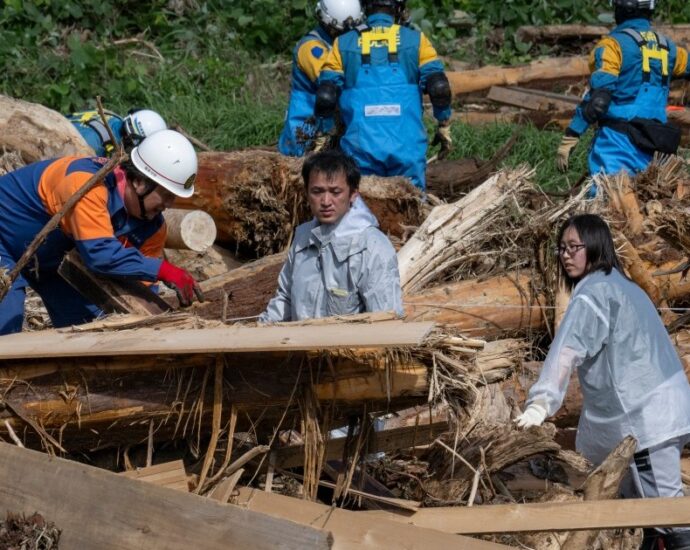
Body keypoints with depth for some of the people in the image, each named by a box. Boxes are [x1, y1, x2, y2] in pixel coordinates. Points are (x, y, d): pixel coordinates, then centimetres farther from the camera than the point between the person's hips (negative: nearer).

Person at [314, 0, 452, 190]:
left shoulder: (343, 44, 8)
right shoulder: (415, 40, 5)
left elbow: (326, 96, 4)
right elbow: (439, 86, -1)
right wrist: (444, 127, 11)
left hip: (361, 148, 1)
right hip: (407, 147, -1)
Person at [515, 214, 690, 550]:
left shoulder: (592, 293, -12)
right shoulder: (623, 286, 19)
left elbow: (566, 351, -26)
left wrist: (541, 402, -36)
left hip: (643, 418, -10)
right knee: (639, 500, 17)